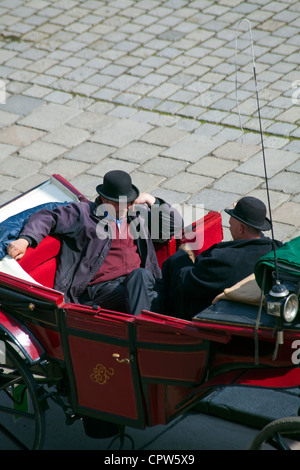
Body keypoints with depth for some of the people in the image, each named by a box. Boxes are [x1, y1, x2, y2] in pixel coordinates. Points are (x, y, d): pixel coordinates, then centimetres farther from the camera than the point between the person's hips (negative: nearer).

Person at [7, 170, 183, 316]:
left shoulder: (139, 213, 24)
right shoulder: (84, 212, 13)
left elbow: (175, 225, 26)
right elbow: (47, 218, 13)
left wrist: (152, 201, 14)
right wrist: (25, 240, -5)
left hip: (140, 281, 4)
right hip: (103, 287, -4)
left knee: (140, 274, -37)